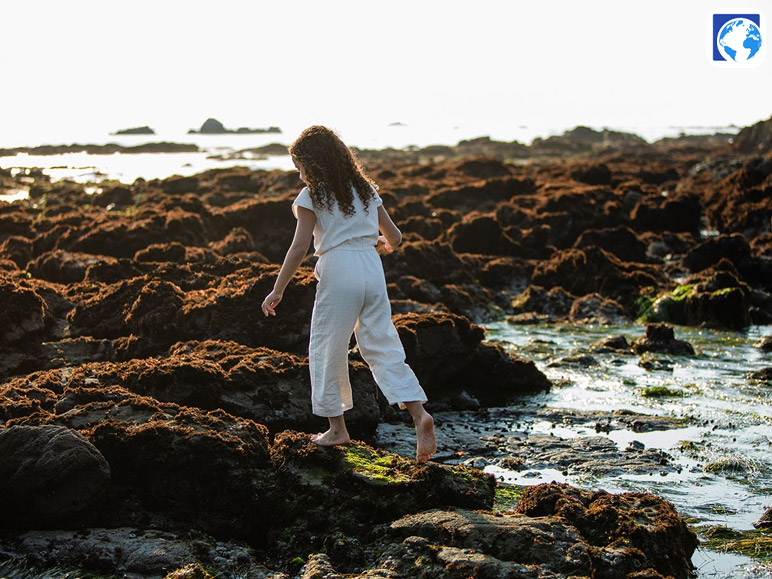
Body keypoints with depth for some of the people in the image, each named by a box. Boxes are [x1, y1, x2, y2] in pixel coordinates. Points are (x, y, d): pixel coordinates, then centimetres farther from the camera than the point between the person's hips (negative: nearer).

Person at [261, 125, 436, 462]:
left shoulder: (311, 197, -2)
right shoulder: (365, 189, 14)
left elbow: (299, 248, -9)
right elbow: (394, 237, 16)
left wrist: (277, 290, -3)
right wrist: (384, 242, 40)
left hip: (338, 273, -5)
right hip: (372, 270, 5)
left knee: (325, 350, 10)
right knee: (382, 346, 7)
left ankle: (337, 428, 16)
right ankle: (419, 413, -10)